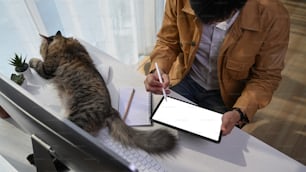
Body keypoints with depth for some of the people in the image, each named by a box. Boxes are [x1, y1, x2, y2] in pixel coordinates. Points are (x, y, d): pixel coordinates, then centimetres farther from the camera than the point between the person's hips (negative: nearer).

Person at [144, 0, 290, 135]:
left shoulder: (273, 17, -27)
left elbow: (266, 77, -14)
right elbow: (167, 42, -7)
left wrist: (239, 112, -31)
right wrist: (158, 70, -27)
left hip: (227, 95, -1)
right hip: (184, 81, 2)